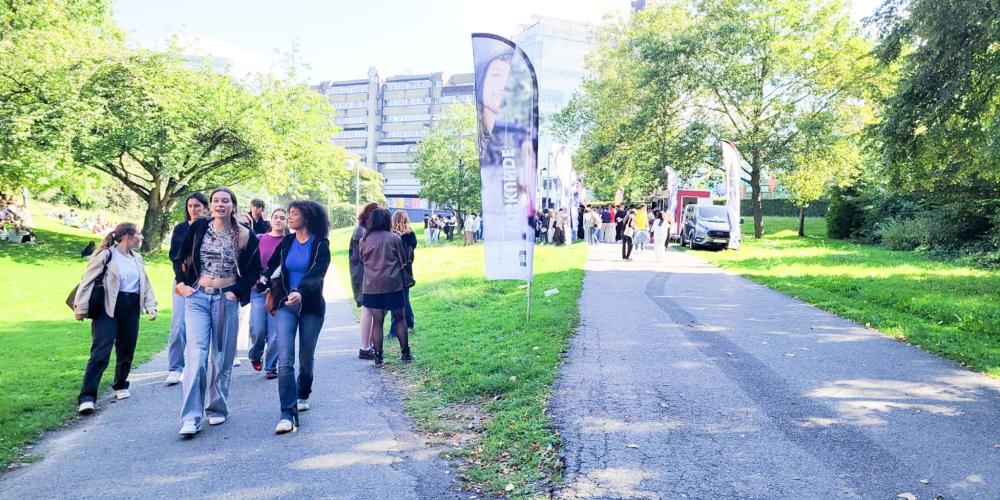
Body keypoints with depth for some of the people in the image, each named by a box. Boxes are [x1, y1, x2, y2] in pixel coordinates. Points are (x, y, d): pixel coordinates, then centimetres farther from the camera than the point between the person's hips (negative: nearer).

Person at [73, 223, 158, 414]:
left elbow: (145, 285, 20)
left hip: (131, 309, 7)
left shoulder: (137, 259, 16)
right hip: (108, 309, -6)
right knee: (101, 353, -13)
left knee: (126, 351, 14)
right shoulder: (106, 255, -7)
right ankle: (87, 397, -12)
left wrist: (151, 307, 11)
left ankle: (121, 386, 34)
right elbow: (87, 280, -8)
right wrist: (81, 308, -10)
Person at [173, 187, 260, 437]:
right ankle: (191, 417, -8)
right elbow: (180, 257, 12)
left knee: (222, 357, 7)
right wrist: (181, 283, 1)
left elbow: (254, 270, 4)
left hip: (226, 299, 0)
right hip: (197, 297, 0)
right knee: (196, 355, -10)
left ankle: (218, 409, 23)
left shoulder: (244, 235, -2)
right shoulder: (198, 227, 2)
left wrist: (237, 292, -3)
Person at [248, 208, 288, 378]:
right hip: (259, 290, 1)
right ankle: (255, 355, 26)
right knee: (258, 329, -5)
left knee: (275, 332, -4)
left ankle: (271, 367, 10)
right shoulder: (259, 239, 7)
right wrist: (259, 277, -7)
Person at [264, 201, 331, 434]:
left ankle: (302, 395, 39)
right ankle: (288, 414, -11)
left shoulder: (320, 244, -7)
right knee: (285, 360, -12)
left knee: (306, 358, 11)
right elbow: (272, 266, 19)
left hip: (311, 306, -2)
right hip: (286, 305, 2)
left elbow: (317, 275, -20)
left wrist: (301, 292, -37)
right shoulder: (287, 242, 5)